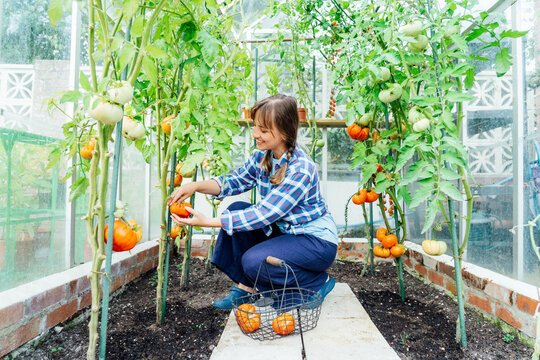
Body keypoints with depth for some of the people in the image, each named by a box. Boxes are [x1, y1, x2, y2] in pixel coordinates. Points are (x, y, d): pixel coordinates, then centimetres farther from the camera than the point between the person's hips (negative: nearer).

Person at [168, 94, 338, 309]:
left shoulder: (301, 170, -29)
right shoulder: (262, 156, -5)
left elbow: (264, 214, -31)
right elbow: (235, 181, 5)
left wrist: (207, 222, -32)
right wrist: (196, 186, -13)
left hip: (317, 240, -8)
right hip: (282, 231, 8)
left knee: (254, 261, -26)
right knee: (236, 210, -9)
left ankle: (320, 283, -1)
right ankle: (246, 286, 1)